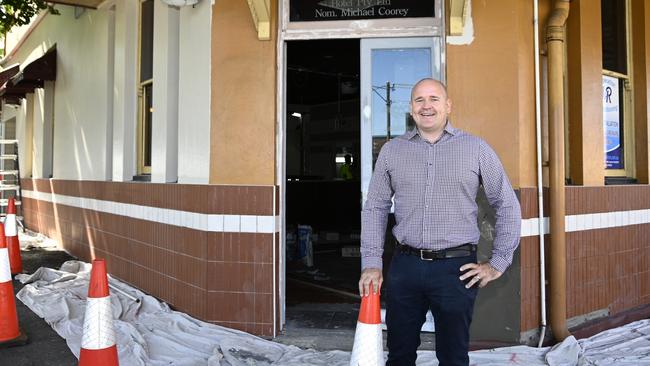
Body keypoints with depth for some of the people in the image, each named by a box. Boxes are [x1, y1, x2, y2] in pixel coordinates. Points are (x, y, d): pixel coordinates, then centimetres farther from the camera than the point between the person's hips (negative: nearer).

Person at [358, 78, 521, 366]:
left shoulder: (476, 149, 2)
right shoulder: (392, 150, 7)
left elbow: (508, 206, 6)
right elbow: (375, 208, 8)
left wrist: (497, 264, 2)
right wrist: (371, 263, 1)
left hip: (457, 267, -1)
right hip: (404, 266, 2)